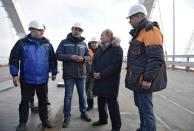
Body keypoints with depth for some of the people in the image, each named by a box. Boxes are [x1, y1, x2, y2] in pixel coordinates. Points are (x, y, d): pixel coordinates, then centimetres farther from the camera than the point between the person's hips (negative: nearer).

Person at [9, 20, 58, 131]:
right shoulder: (22, 43, -4)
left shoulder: (47, 44, 3)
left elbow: (52, 59, 8)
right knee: (25, 101, 12)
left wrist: (54, 72, 9)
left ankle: (44, 120, 29)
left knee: (43, 100, 13)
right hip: (27, 79, -1)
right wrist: (15, 74, -6)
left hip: (43, 79, 2)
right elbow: (14, 59, -2)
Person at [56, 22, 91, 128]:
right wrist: (71, 57, -21)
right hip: (68, 74, -3)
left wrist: (83, 58, -15)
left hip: (81, 74, 3)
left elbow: (88, 57, 9)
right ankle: (67, 117, 18)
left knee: (82, 95, 13)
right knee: (68, 96, 6)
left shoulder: (83, 44, 9)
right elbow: (58, 55, -7)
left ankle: (83, 113, 31)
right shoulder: (64, 42, 0)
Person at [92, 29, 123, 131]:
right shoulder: (100, 48, 14)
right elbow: (95, 61, 16)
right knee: (100, 101, 17)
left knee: (112, 103, 2)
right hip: (99, 80, 7)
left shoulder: (116, 48, -9)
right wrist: (95, 72, -2)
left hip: (111, 81, -7)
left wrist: (101, 74, -19)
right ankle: (102, 119, 37)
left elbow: (115, 65, -19)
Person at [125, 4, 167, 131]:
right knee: (141, 106, 20)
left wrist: (148, 79, -23)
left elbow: (156, 58, -22)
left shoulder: (151, 31, -13)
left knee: (146, 109, -2)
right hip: (138, 79, 10)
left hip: (143, 80, -10)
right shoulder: (140, 33, 18)